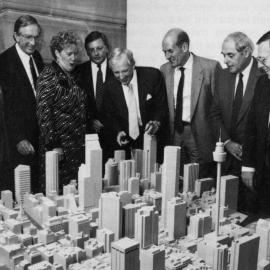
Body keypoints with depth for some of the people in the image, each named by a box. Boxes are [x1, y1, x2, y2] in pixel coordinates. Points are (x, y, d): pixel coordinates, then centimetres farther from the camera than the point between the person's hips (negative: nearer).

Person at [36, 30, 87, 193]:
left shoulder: (71, 76, 13)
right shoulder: (49, 77, -10)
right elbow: (44, 114, -14)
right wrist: (53, 146, -17)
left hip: (77, 148, 7)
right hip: (59, 149, -7)